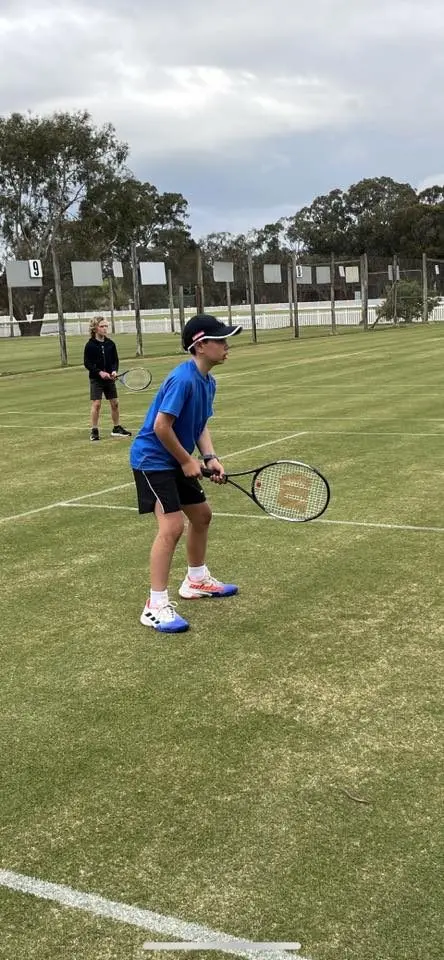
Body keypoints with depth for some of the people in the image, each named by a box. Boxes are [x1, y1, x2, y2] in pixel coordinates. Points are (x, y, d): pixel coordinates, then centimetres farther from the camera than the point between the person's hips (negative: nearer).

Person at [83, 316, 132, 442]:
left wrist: (114, 371, -13)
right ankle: (94, 431, 2)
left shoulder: (110, 344, 2)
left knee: (115, 403, 6)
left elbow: (115, 360, 6)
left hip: (109, 378, 4)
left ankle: (116, 428, 20)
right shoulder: (90, 345, -8)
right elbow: (87, 363, -9)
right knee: (96, 404, -7)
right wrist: (100, 372, -19)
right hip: (96, 379, -4)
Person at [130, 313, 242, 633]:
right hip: (153, 459, -10)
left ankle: (197, 580, 39)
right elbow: (161, 427, -26)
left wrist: (210, 457, -4)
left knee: (202, 515, 19)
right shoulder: (183, 379, -25)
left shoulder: (208, 381, 5)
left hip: (177, 460, 10)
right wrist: (188, 461, -16)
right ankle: (156, 606, -8)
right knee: (172, 526, -16)